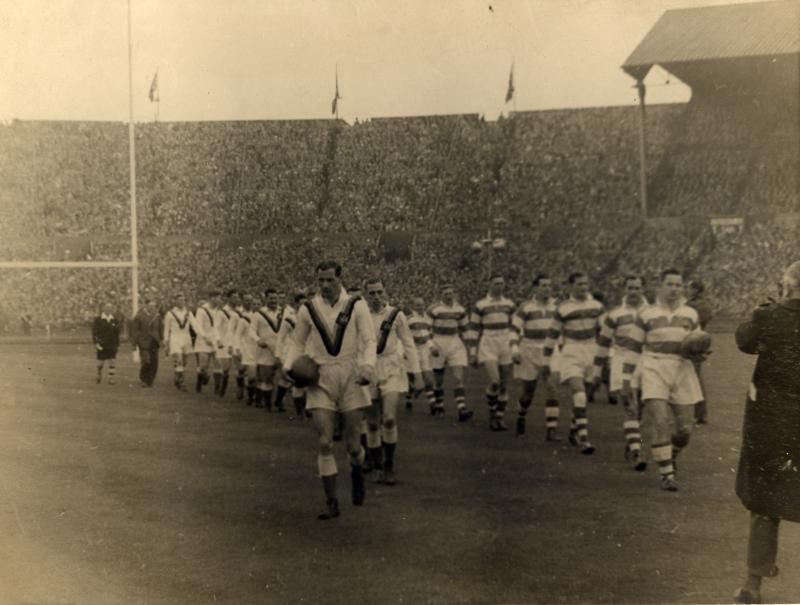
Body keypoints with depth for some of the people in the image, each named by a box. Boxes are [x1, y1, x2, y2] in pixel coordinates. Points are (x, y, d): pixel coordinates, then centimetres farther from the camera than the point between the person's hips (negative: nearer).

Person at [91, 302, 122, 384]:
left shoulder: (115, 319, 4)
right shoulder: (98, 319, -4)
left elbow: (117, 332, 8)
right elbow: (94, 332, -7)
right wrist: (96, 343, -14)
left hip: (112, 345, 2)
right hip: (101, 345, -2)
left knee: (112, 361, -4)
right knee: (100, 362, 8)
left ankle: (111, 378, 2)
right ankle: (99, 376, 32)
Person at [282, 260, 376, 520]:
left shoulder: (356, 305, -2)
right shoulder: (308, 309, 3)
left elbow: (370, 340, -5)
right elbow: (298, 342, 14)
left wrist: (368, 365, -22)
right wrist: (288, 366, -4)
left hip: (350, 376, -1)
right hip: (320, 379, 1)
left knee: (352, 444, 2)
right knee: (325, 443, -6)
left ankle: (357, 470, 38)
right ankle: (331, 502, 4)